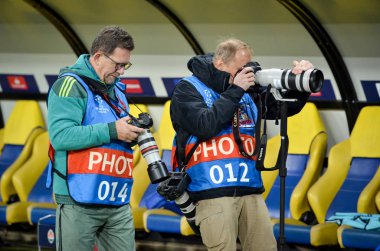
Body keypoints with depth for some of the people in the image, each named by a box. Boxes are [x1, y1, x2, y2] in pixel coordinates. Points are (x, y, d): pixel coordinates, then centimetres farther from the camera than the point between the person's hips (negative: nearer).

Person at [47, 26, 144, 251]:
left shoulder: (117, 89, 18)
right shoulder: (71, 84, -7)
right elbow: (61, 136, -20)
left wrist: (133, 132, 1)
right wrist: (112, 130, -19)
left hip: (118, 203, 7)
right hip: (79, 201, -7)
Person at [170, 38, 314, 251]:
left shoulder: (248, 93, 14)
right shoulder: (187, 89, 1)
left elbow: (285, 106, 18)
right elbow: (205, 126, -14)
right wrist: (235, 91, -11)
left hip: (251, 190, 5)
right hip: (212, 192, -5)